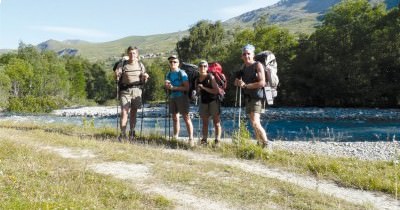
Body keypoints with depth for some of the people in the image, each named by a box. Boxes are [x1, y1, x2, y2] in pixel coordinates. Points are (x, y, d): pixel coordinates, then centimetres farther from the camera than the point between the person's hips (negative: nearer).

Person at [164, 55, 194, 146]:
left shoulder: (182, 73, -6)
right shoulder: (168, 74, 13)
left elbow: (187, 87, -12)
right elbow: (167, 87, 20)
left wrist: (174, 87, -18)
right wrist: (167, 85, -4)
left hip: (181, 97, -6)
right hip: (172, 98, 6)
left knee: (186, 118, -9)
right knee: (175, 118, 9)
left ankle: (191, 139, -10)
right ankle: (175, 138, 15)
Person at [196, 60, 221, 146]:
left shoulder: (210, 77, -5)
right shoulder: (197, 80, 11)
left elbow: (216, 91, -13)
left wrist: (204, 88, -17)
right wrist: (198, 90, -2)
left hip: (213, 101, -6)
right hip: (203, 102, 6)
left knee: (216, 121, -4)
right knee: (204, 122, 6)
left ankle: (217, 140, -5)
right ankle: (204, 140, 8)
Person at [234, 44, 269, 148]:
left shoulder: (258, 65, -7)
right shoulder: (244, 67, 15)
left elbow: (262, 83, -17)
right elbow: (237, 82, 20)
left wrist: (246, 85, -14)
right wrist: (238, 82, -4)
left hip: (256, 97, -8)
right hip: (248, 98, 8)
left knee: (255, 123, -20)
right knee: (254, 124, 10)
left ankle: (266, 144, -13)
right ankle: (260, 145, 17)